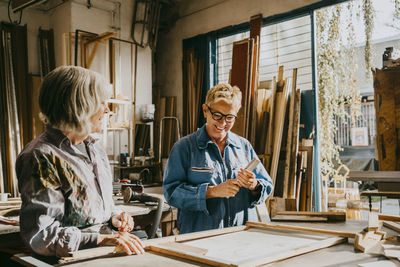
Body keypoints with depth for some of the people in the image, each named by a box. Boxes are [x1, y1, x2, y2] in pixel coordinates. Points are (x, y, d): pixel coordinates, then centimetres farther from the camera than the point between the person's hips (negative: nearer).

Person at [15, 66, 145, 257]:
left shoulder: (94, 148, 13)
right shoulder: (40, 157, -13)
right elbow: (40, 236, -17)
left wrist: (114, 216, 3)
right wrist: (102, 239, -23)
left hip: (106, 252, 7)